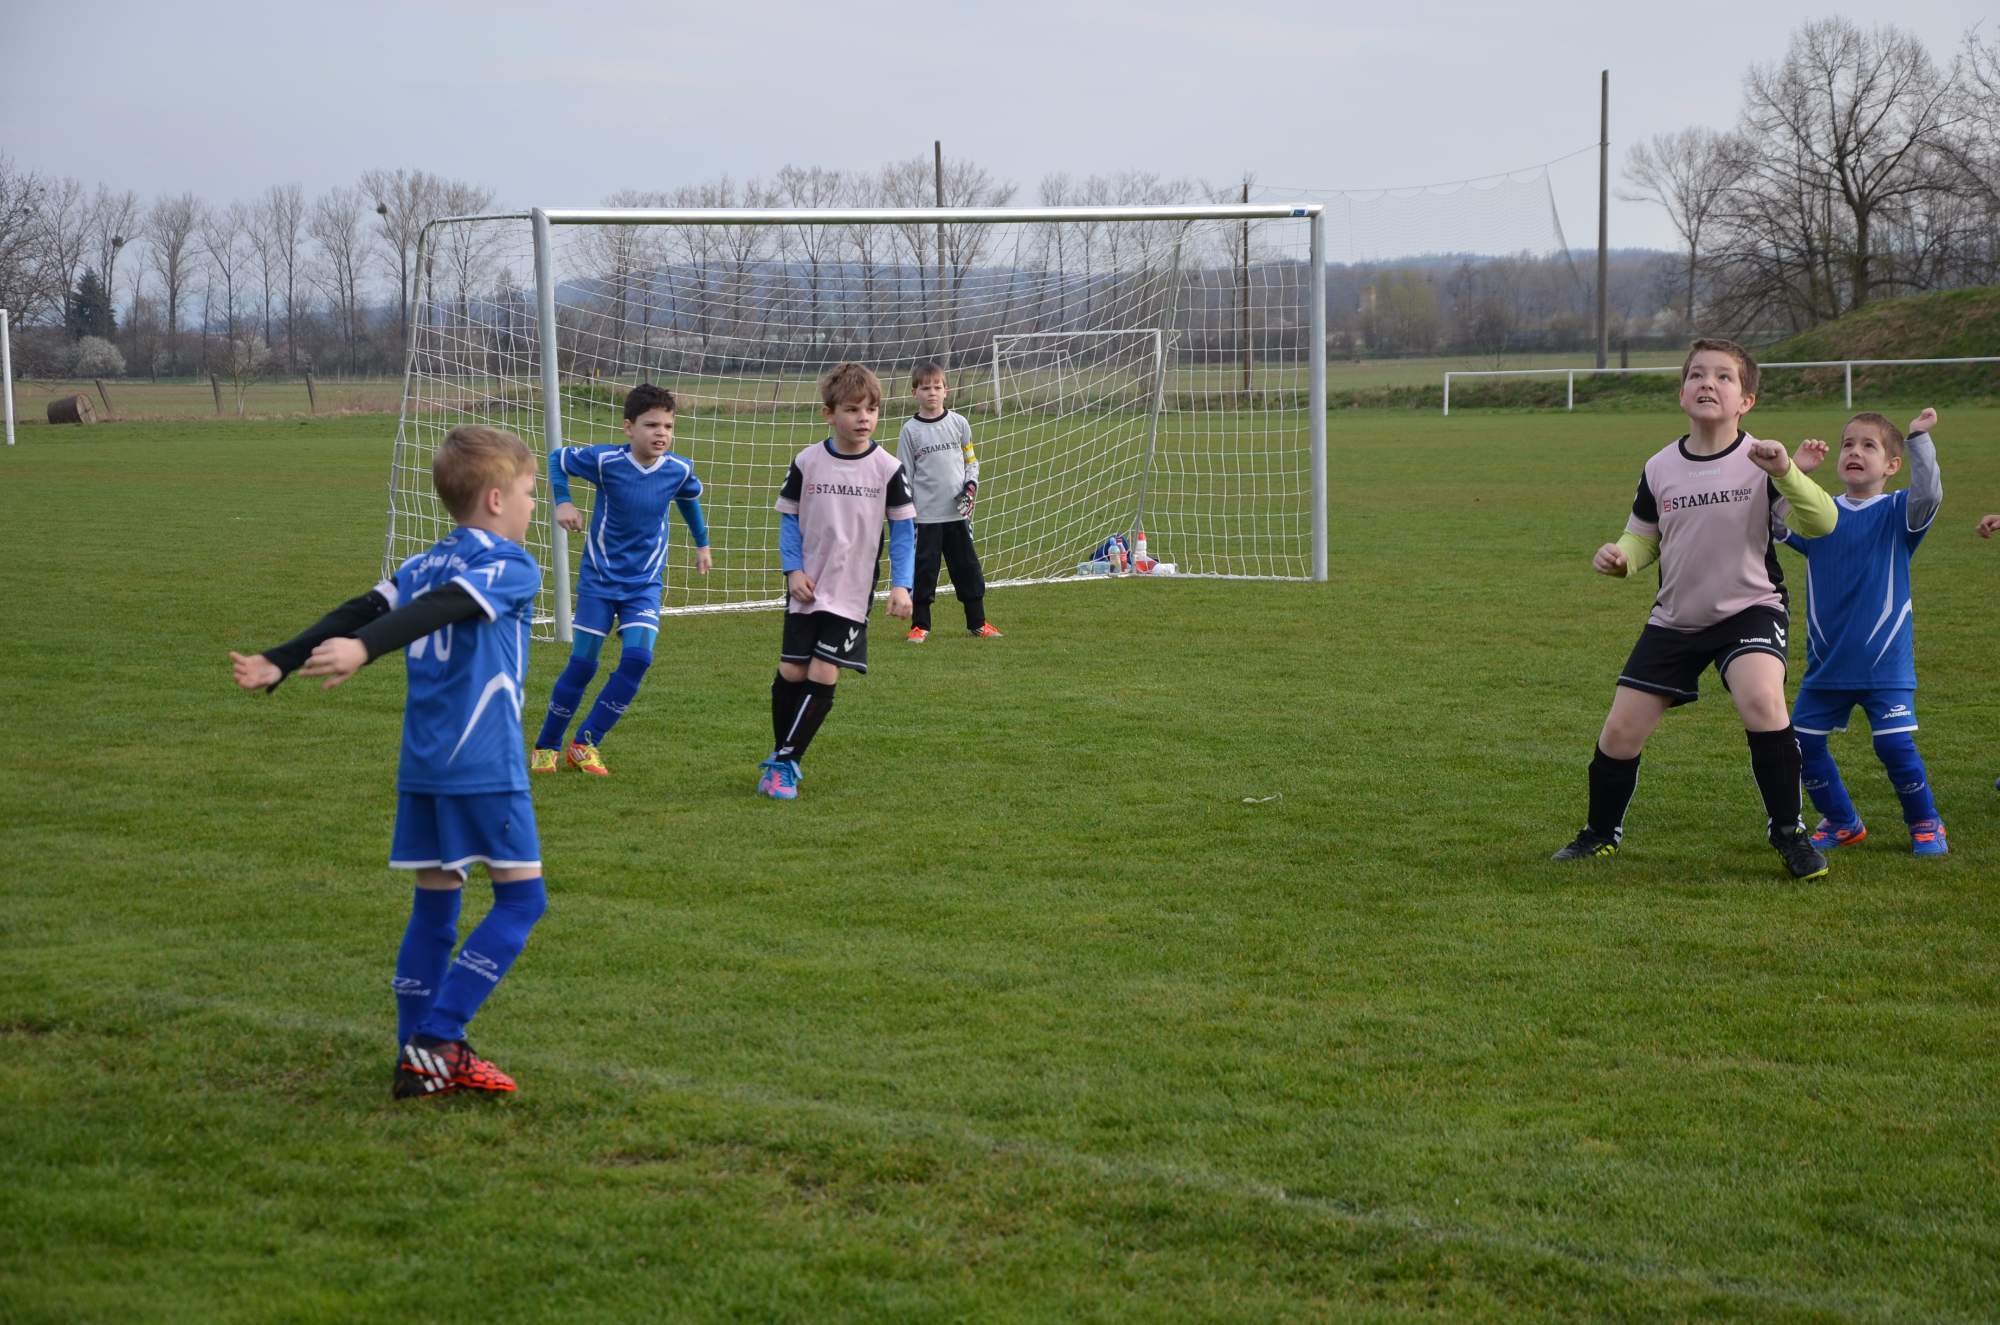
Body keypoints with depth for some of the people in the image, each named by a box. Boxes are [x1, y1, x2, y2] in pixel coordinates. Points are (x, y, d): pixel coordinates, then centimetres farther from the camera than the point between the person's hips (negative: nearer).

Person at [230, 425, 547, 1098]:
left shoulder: (423, 565, 16)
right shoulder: (513, 568, -7)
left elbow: (359, 611, 4)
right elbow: (441, 609, -22)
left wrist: (279, 663, -2)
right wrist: (364, 649, -36)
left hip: (421, 765, 8)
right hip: (485, 764, -8)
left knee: (435, 902, 12)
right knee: (521, 897, -1)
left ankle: (419, 1060, 10)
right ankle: (436, 1038, -9)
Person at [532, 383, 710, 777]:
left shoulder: (679, 470, -9)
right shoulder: (605, 460, -17)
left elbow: (690, 499, 16)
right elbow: (558, 459, 0)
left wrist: (702, 543, 22)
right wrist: (562, 501, -12)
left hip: (645, 584, 2)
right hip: (599, 578, -2)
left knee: (637, 658, -16)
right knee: (582, 663, -1)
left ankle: (586, 743, -3)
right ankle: (545, 747, 17)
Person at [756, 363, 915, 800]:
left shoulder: (888, 469, -6)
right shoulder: (806, 463, -3)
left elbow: (903, 529, 0)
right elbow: (789, 519, 6)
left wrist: (901, 585, -8)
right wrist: (793, 570, -6)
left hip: (852, 595, -1)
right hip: (807, 589, 1)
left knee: (822, 675, -9)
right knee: (791, 673, 2)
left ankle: (783, 763, 0)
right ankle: (781, 756, 21)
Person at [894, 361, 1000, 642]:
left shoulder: (958, 423, 5)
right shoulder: (910, 431, -1)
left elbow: (971, 460, 14)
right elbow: (904, 474, 1)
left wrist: (971, 486, -5)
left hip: (957, 512, 2)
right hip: (925, 514, -2)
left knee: (967, 568, 7)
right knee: (923, 571, 0)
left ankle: (978, 623, 17)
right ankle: (920, 626, 11)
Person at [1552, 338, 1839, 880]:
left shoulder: (1760, 462, -11)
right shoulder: (1659, 469, -1)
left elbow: (1822, 522, -20)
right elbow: (1643, 539, 12)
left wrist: (1785, 474, -36)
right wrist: (1620, 557, -11)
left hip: (1750, 609, -4)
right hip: (1675, 619, 4)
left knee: (1761, 699, -32)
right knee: (1620, 731, 0)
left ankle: (1788, 833, -15)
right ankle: (1602, 833, 27)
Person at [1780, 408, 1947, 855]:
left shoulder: (1897, 512, -4)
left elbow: (1928, 493, -24)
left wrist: (1919, 439, -35)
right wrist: (1793, 471, -18)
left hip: (1884, 662, -4)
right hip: (1826, 663, 4)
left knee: (1895, 745, -12)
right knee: (1803, 743, 4)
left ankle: (1925, 824, 11)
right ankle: (1841, 822, 24)